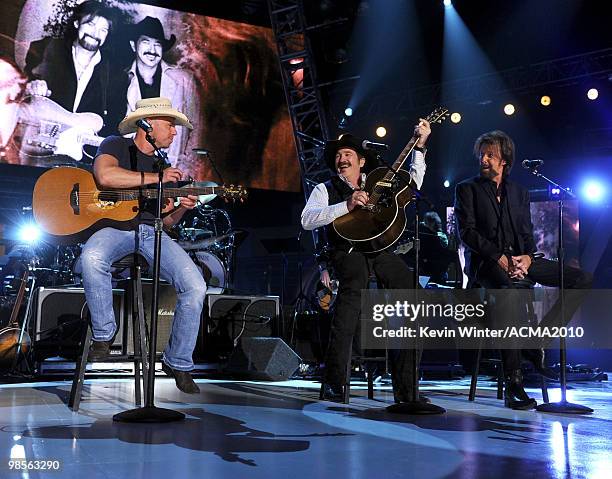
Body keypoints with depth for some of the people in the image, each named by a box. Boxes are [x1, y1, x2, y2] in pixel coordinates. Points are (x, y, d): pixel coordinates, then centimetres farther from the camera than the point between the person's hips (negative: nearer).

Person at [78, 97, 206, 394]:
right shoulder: (116, 146, 8)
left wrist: (181, 208, -1)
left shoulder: (165, 167, 24)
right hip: (116, 224, -4)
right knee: (92, 258, -40)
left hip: (152, 232, 5)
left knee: (195, 287, -18)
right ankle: (103, 334, -17)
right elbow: (105, 176, -17)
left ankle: (178, 363, -2)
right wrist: (153, 178, -12)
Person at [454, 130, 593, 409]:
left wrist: (527, 257, -8)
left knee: (583, 279, -11)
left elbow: (527, 234, 16)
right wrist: (500, 257, -15)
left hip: (520, 260, 6)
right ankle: (512, 383, -38)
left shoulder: (519, 192, 23)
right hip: (485, 263, -5)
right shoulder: (467, 189, 9)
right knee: (510, 289, -40)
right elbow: (466, 231, -3)